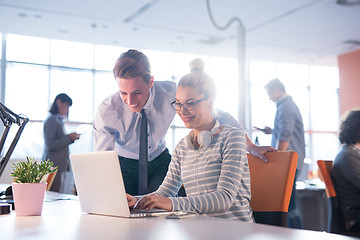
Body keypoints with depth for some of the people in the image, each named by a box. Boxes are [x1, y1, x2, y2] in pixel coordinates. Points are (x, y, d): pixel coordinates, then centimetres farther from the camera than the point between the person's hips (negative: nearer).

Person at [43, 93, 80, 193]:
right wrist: (69, 138, -13)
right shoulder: (51, 120, -9)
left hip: (61, 165, 9)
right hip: (53, 166, -9)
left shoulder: (59, 120, 20)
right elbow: (50, 145, -16)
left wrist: (71, 138, 10)